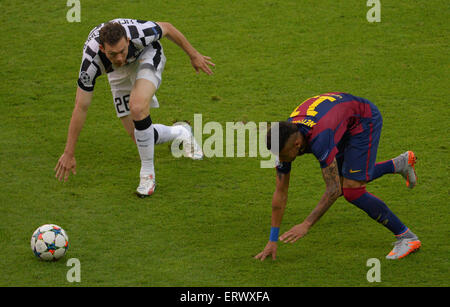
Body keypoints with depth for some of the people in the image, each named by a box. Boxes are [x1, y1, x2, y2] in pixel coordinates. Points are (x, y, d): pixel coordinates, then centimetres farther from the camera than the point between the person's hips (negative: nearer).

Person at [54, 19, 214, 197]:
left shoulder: (139, 33, -40)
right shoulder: (91, 61, -37)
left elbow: (167, 28, -16)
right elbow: (81, 107, -29)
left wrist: (193, 55, -2)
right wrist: (68, 154, -26)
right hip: (119, 72, 2)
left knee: (137, 107, -33)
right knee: (138, 136, -2)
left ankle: (147, 174, -17)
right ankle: (181, 133, 30)